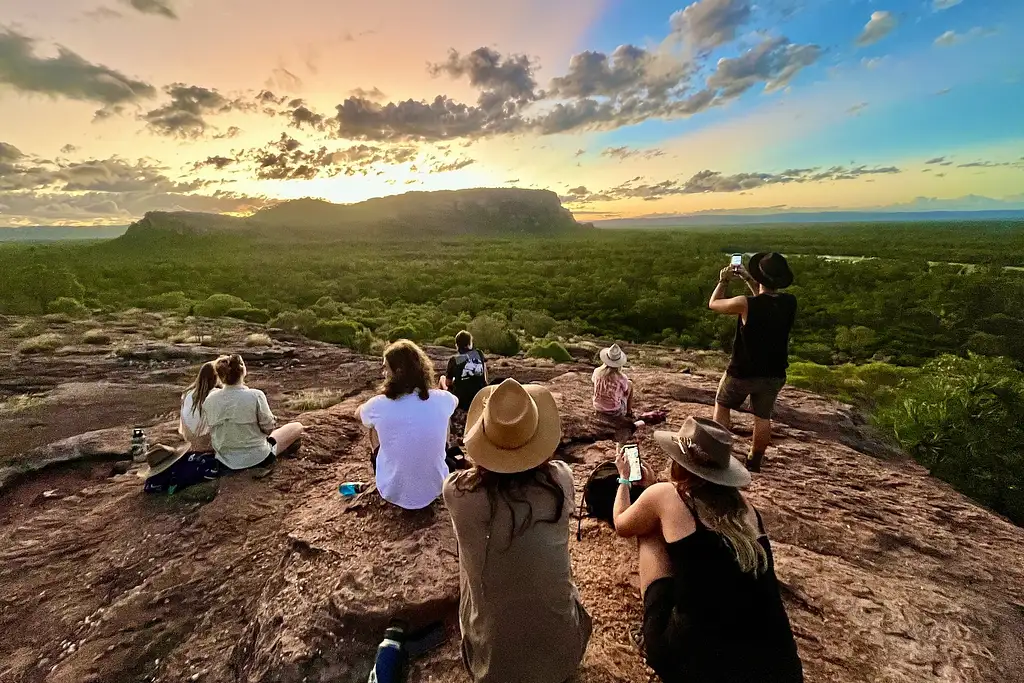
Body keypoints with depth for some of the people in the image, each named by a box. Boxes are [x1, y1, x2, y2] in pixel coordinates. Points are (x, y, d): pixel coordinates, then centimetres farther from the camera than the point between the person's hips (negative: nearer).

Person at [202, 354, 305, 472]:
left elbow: (212, 432, 2)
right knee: (297, 427, 15)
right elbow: (268, 429, -15)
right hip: (257, 459, -5)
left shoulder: (209, 400, -9)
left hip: (225, 461, 5)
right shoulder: (256, 396, -23)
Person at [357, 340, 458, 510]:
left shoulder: (379, 405, -20)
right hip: (435, 488, 1)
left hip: (393, 493, -1)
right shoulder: (441, 399, -15)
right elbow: (455, 400, 13)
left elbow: (358, 413, 7)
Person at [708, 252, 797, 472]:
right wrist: (748, 279, 16)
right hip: (774, 373, 4)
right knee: (763, 417, 18)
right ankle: (754, 462, 31)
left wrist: (724, 282, 9)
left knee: (722, 405, 20)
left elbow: (713, 304, -6)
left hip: (743, 372, -4)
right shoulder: (790, 302, -9)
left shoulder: (746, 304, -24)